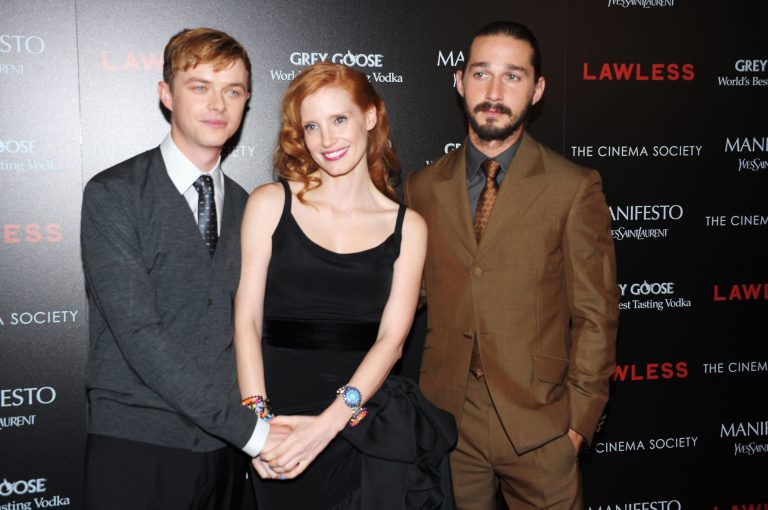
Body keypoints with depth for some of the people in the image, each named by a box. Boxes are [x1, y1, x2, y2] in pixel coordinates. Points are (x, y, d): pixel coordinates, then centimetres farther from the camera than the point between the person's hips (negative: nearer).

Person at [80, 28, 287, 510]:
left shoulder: (244, 206, 8)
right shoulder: (114, 195, -9)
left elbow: (245, 325, 10)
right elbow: (137, 334, -17)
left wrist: (258, 423, -3)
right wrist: (245, 425, -18)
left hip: (226, 447, 5)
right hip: (137, 450, -4)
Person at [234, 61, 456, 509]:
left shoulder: (407, 227, 2)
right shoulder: (271, 204, 1)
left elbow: (391, 338, -6)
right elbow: (247, 318, -4)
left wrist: (330, 421, -18)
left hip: (363, 426, 1)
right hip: (281, 421, 0)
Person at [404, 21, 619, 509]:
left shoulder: (575, 188, -5)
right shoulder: (422, 187, 4)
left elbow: (595, 314, -4)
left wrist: (579, 416, -6)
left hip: (537, 423, -2)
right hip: (446, 416, 3)